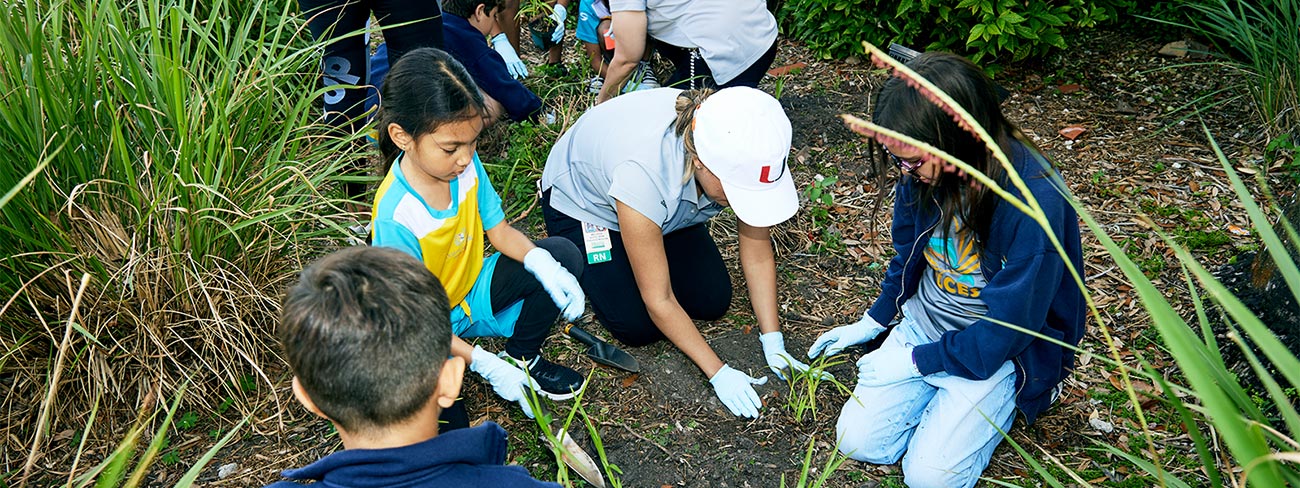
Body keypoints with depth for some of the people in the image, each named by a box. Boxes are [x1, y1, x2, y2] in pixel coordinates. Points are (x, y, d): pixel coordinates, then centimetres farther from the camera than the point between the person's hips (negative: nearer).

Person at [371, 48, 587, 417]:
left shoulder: (465, 165, -15)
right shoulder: (396, 218, -32)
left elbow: (499, 231, -1)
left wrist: (540, 261, -22)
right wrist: (484, 364, -26)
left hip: (473, 290, 7)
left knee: (564, 255, -9)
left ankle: (522, 358, 8)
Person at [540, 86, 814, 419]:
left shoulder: (742, 153, -32)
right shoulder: (644, 176, -45)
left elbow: (758, 253, -17)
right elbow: (658, 300, -32)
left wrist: (774, 344, -18)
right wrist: (718, 373, -27)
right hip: (581, 201, -4)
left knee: (713, 302, -2)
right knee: (638, 327, -11)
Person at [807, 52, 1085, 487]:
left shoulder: (1036, 203, -32)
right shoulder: (923, 173, -13)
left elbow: (1006, 330, -24)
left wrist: (916, 360, -17)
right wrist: (874, 321, 11)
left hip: (1003, 349, -5)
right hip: (924, 322, 5)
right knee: (858, 441, -6)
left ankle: (1018, 393, 10)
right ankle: (940, 391, 17)